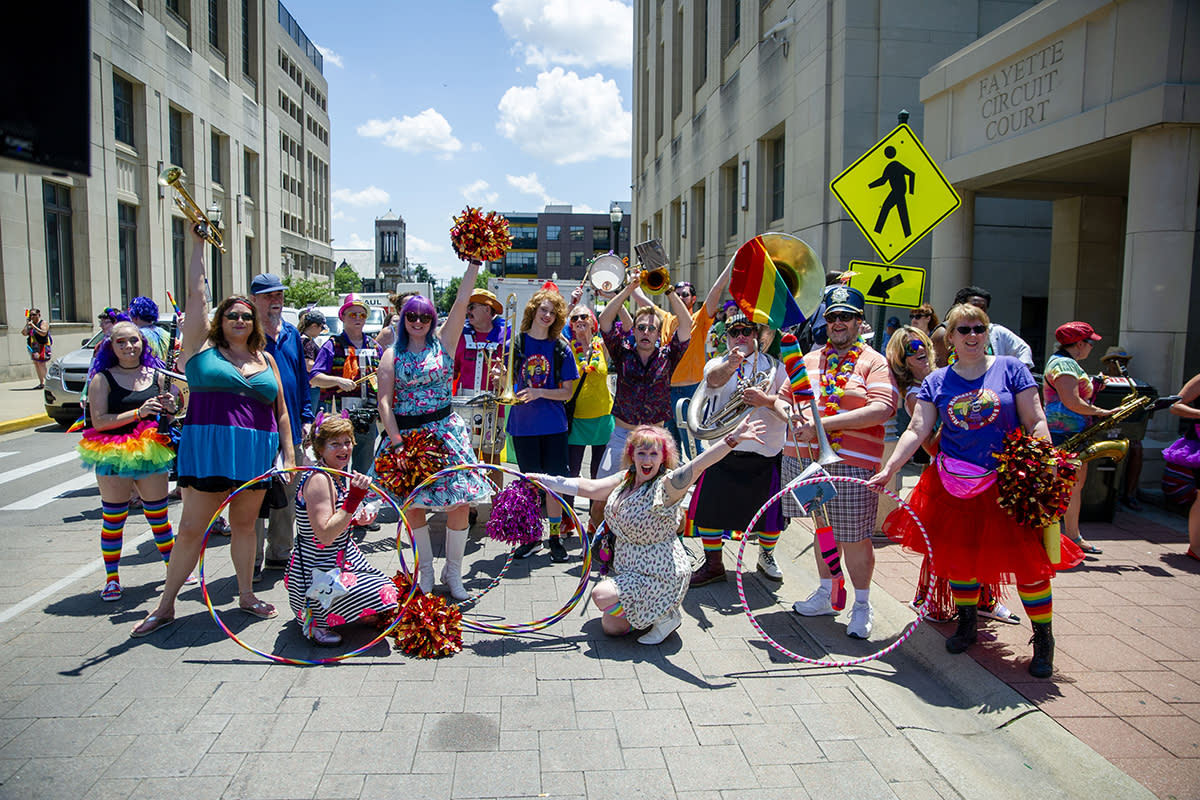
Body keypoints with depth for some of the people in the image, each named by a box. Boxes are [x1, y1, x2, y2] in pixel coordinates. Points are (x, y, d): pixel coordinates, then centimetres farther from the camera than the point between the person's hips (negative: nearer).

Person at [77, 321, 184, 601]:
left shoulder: (155, 374, 8)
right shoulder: (103, 379, -4)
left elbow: (166, 418, 18)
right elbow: (99, 421, -13)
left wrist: (170, 408, -5)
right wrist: (138, 412, -22)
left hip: (152, 454, 3)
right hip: (113, 457, -3)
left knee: (159, 516, 10)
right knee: (113, 520, 4)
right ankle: (112, 578, 15)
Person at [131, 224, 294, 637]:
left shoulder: (265, 359, 13)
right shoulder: (202, 348, 4)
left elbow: (281, 411, 15)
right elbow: (195, 293, 0)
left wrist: (289, 453, 10)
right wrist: (198, 243, -1)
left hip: (256, 452, 3)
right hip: (209, 449, -3)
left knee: (244, 524, 12)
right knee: (191, 529, 1)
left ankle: (246, 595, 25)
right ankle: (165, 605, 13)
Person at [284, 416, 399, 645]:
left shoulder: (338, 475, 6)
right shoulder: (318, 479, -23)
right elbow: (324, 536, -28)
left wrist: (356, 519, -1)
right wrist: (354, 498, -32)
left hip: (340, 560, 10)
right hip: (317, 573, -10)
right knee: (384, 596, -16)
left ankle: (316, 613, 18)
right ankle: (313, 621, -2)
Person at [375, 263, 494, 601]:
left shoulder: (443, 343, 5)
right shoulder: (392, 354, 5)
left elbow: (461, 302, -4)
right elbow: (384, 400, -1)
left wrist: (474, 263, -9)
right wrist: (396, 440, -11)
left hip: (444, 430, 0)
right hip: (405, 434, 1)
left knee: (459, 502, -4)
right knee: (412, 505, 6)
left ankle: (453, 572, 14)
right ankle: (426, 570, 24)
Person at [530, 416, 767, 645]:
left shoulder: (666, 486, -22)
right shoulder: (625, 479, 0)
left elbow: (698, 465, -36)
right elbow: (589, 487, 4)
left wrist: (732, 439, -51)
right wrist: (543, 480, 2)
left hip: (660, 575, -8)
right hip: (628, 570, 8)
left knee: (601, 595, -22)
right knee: (611, 627, 12)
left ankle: (665, 615, -5)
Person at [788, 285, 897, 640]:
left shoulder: (875, 362, -2)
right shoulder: (809, 360, 14)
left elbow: (881, 410, -16)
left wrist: (823, 423, -21)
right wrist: (794, 414, -9)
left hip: (852, 463, -4)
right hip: (806, 457, 5)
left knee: (854, 537, 0)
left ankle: (862, 604, 18)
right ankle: (826, 594, 31)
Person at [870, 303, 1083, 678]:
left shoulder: (1010, 369, 0)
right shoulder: (936, 382, 5)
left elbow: (1035, 423, -1)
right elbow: (917, 430, -2)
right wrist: (888, 469, -12)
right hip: (955, 485, 2)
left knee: (1028, 559, -2)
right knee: (958, 555, 10)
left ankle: (1043, 638, 15)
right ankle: (967, 623, 31)